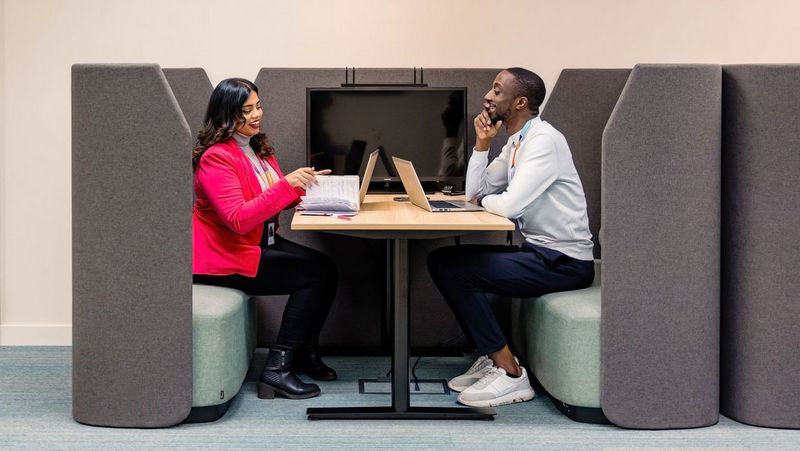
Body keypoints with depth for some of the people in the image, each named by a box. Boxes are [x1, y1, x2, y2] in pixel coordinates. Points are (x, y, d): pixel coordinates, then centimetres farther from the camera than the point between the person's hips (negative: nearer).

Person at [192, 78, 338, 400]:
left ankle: (305, 352, 6)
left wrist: (304, 184, -3)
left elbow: (274, 200, 16)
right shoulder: (216, 157, -18)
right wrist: (286, 184, -28)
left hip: (260, 243, 8)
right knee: (314, 274, -18)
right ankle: (277, 368, -13)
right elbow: (238, 219, -27)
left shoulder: (257, 147, 10)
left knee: (327, 268, -10)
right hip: (226, 256, -8)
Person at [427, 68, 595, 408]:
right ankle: (491, 357, 9)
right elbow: (475, 192, 13)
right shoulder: (515, 143, 12)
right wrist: (482, 143, 2)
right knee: (441, 260, 6)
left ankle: (509, 371, -10)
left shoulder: (544, 140, -17)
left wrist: (483, 201, -4)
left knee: (453, 269, -18)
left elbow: (509, 205, -26)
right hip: (537, 250, 9)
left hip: (563, 261, -9)